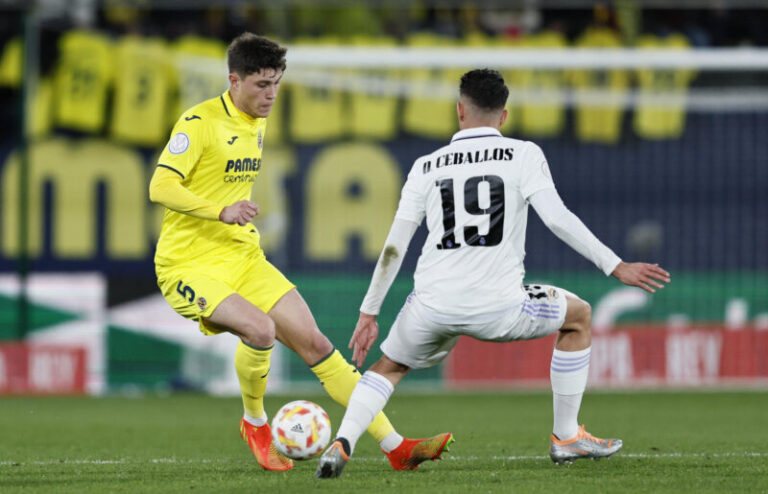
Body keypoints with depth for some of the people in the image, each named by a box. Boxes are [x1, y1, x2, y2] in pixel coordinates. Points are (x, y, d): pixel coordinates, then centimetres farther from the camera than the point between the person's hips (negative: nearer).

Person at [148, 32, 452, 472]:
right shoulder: (200, 122, -14)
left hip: (243, 258, 8)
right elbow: (161, 188, -23)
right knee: (260, 329, -32)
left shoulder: (257, 124, 12)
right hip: (190, 266, -8)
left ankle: (396, 447, -3)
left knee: (315, 343, -3)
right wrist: (223, 212, -34)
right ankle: (255, 423, -4)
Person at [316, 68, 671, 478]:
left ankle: (341, 444, 3)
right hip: (496, 308, -2)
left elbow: (394, 246, 11)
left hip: (431, 307, 2)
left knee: (389, 367, 30)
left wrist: (368, 313, 18)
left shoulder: (426, 167, 12)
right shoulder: (523, 155, 4)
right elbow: (556, 217, -9)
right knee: (577, 315, 25)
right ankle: (566, 437, 26)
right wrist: (616, 267, -6)